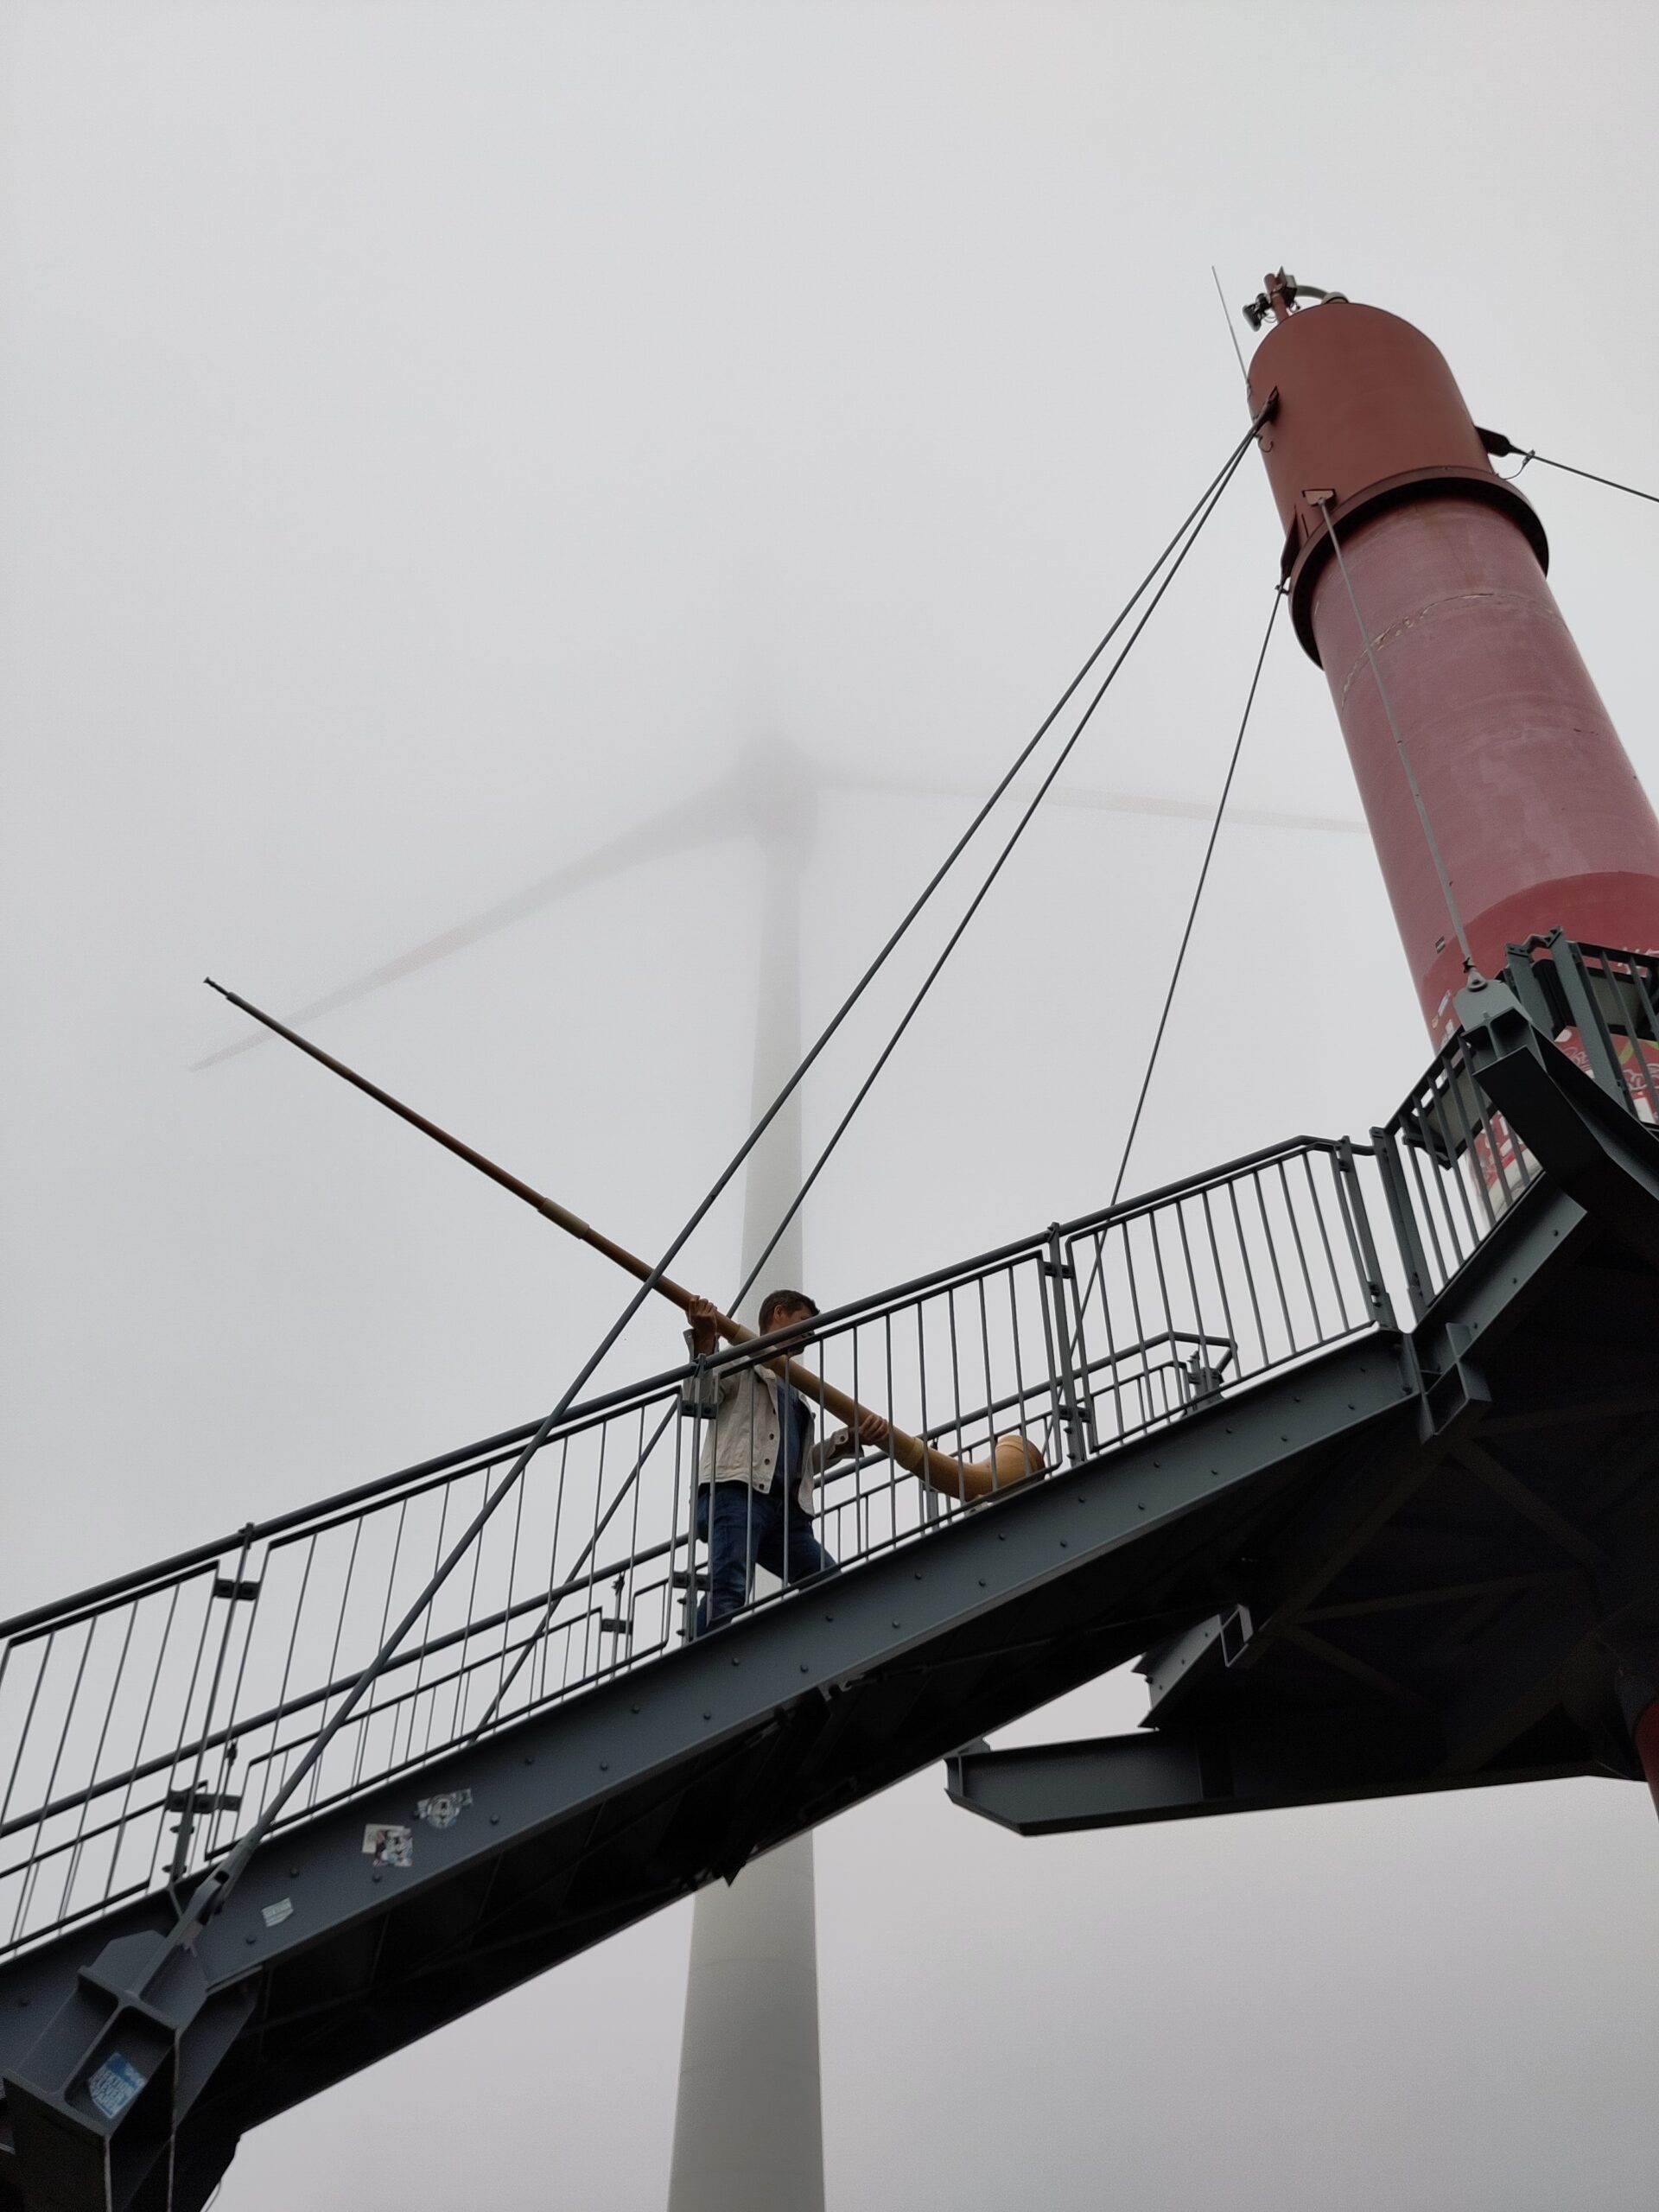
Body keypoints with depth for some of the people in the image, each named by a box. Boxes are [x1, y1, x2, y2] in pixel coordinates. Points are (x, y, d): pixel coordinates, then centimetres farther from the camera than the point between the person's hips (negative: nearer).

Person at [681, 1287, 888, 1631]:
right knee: (729, 1592, -25)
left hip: (786, 1506, 8)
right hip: (736, 1491, -7)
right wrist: (704, 1341, -15)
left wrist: (852, 1438, 15)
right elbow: (700, 1401, -2)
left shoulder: (794, 1389, 36)